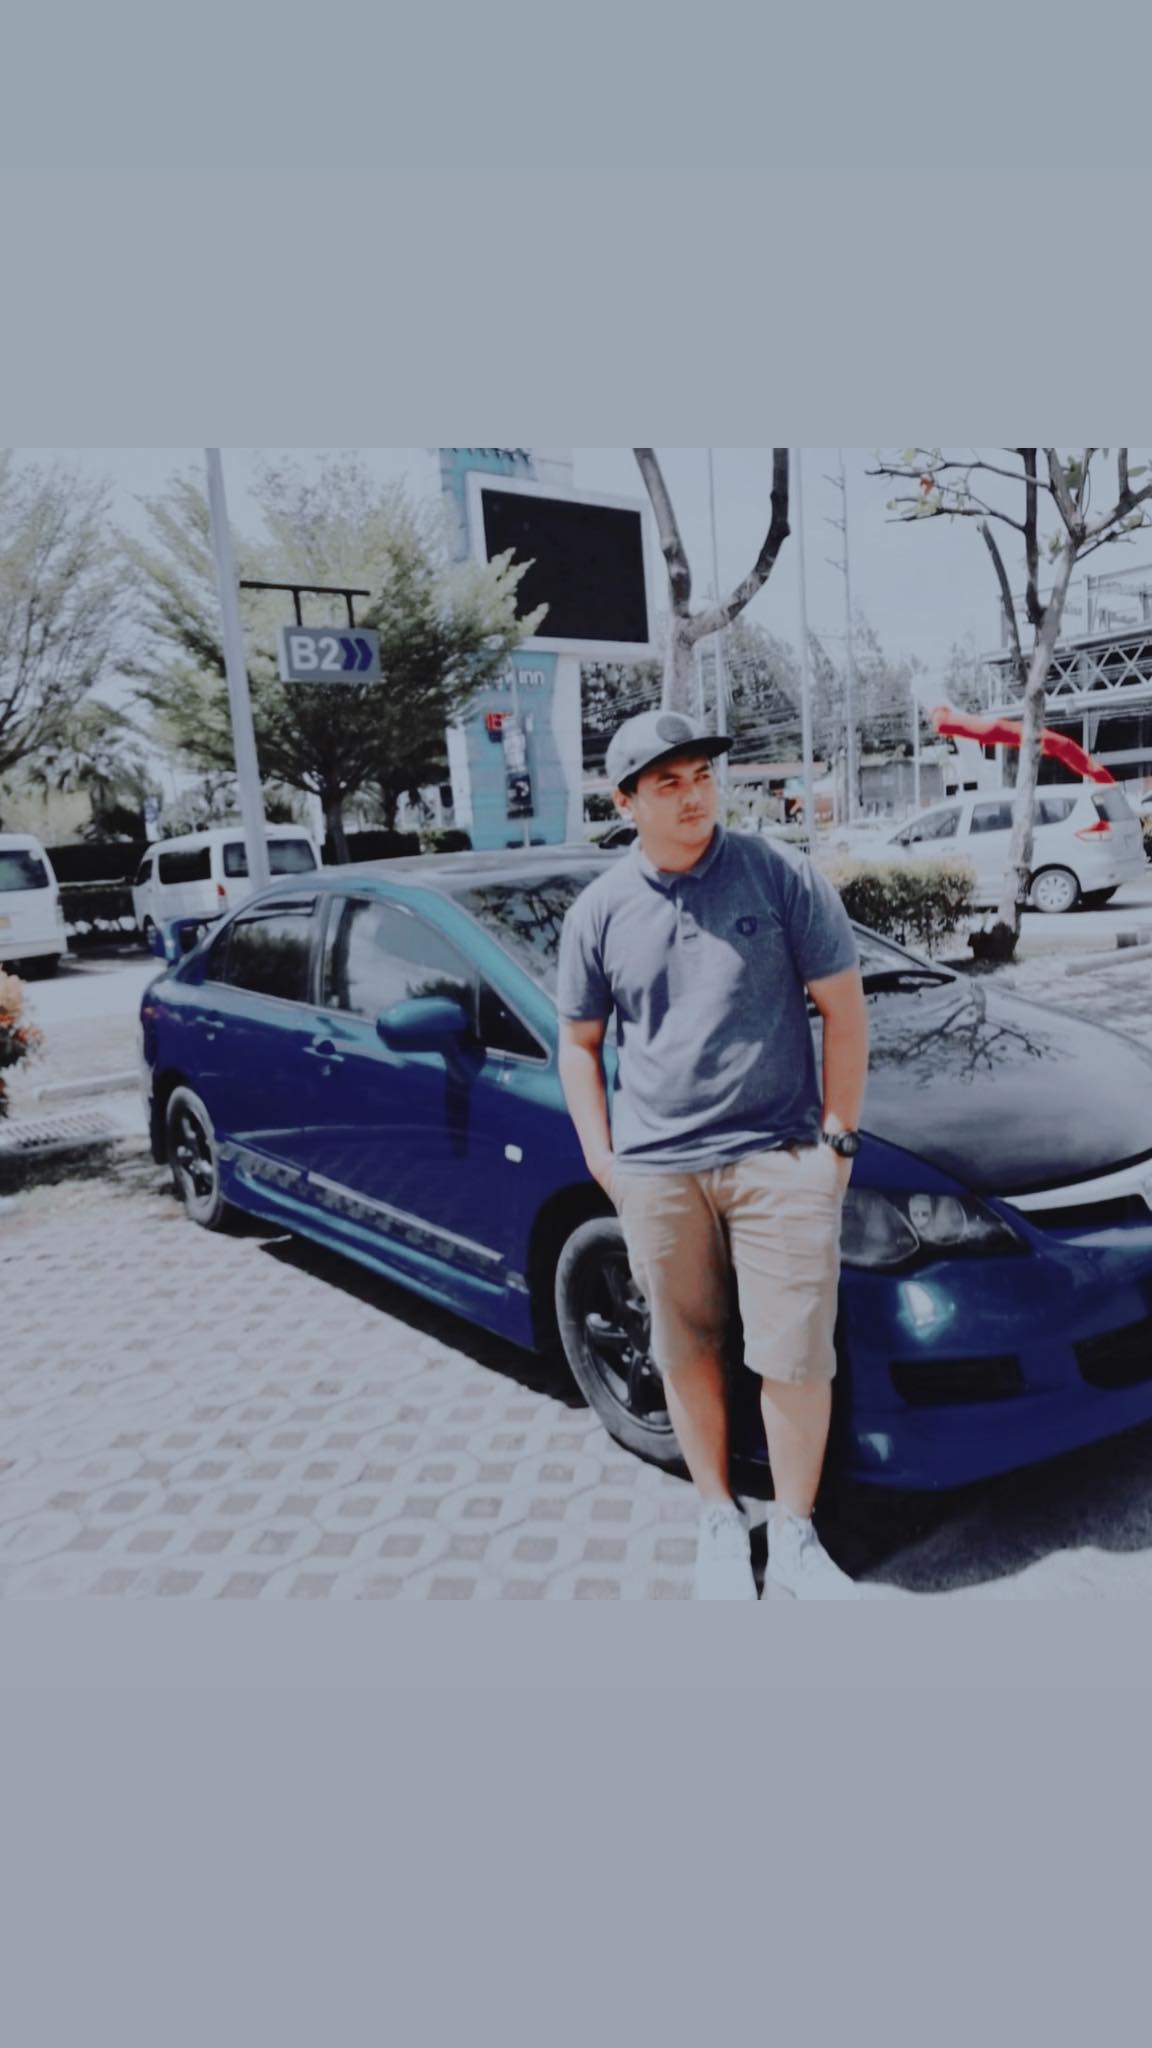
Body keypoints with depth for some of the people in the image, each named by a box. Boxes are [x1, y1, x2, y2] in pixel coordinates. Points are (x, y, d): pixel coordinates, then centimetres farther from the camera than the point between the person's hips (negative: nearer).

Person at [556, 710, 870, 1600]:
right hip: (655, 1172, 2)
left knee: (798, 1357, 2)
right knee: (688, 1352, 11)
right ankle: (720, 1520, 31)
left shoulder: (781, 876, -2)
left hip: (780, 1160, -1)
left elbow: (844, 1009, 1)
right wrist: (602, 1160, 5)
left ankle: (796, 1534, 23)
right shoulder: (599, 909, 5)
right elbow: (579, 1043, 12)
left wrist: (837, 1137, -2)